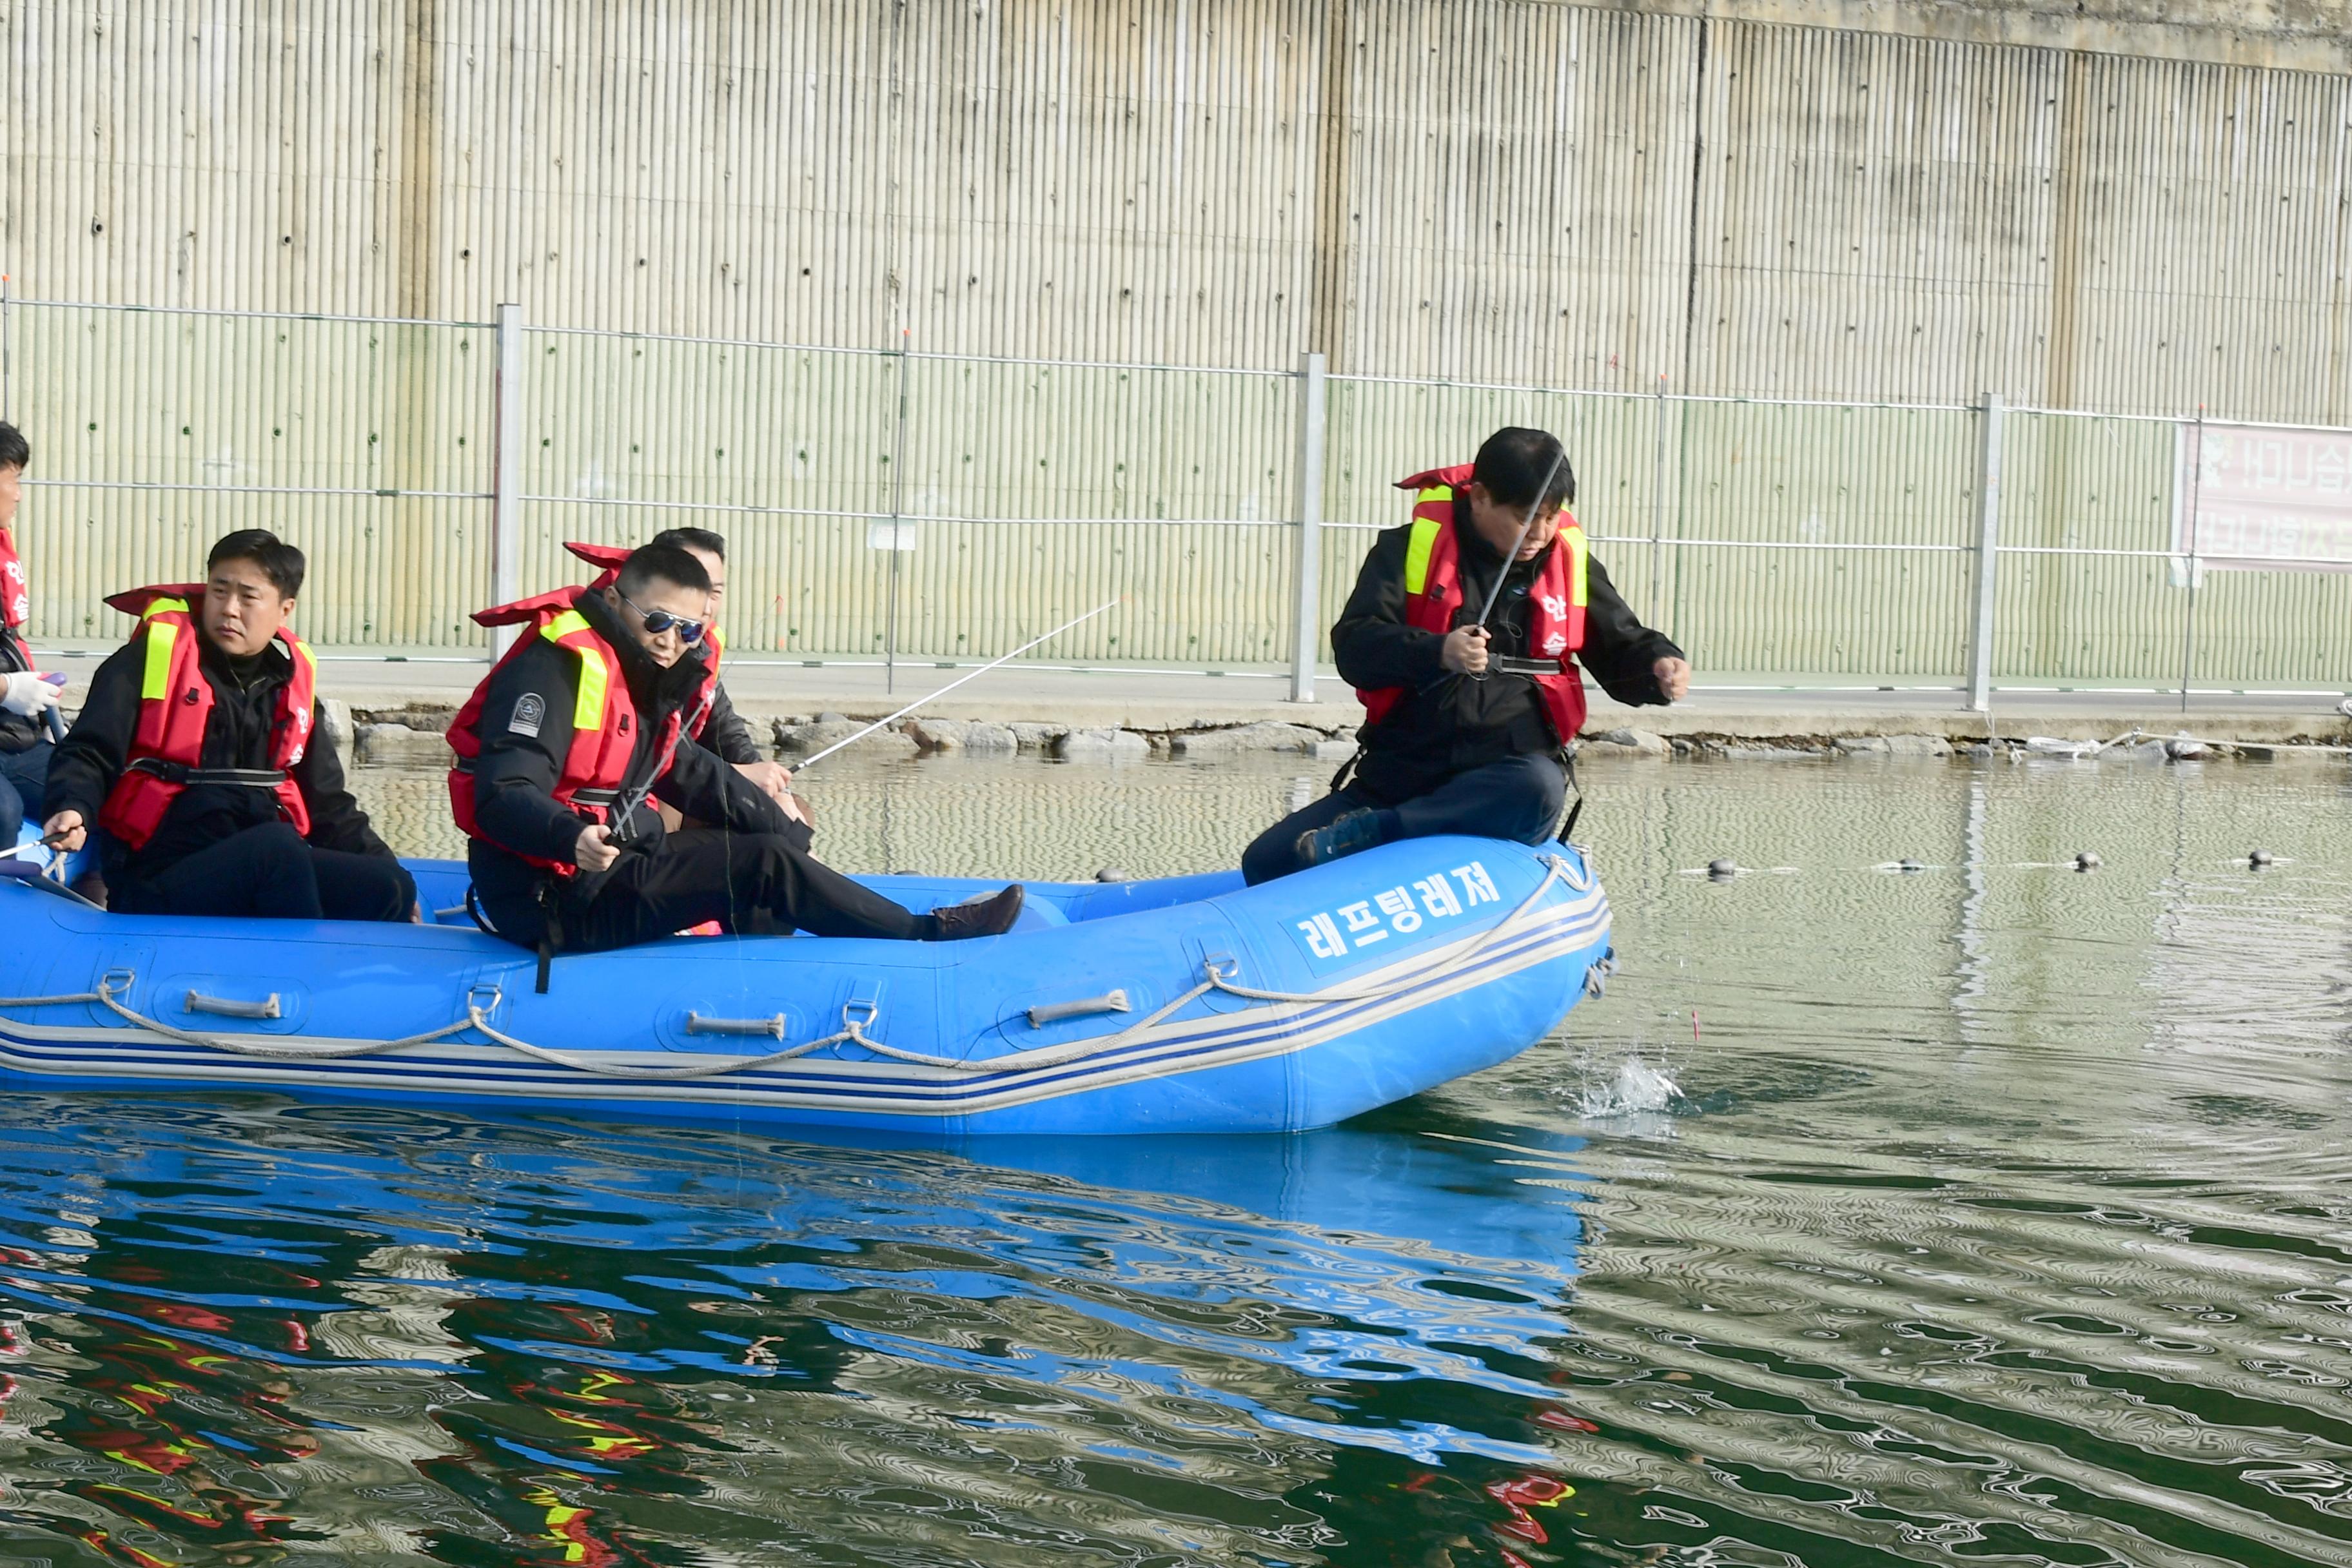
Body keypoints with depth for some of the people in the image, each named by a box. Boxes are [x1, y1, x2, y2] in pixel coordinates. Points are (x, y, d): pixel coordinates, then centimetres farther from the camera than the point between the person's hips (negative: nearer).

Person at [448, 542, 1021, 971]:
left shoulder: (643, 680, 12)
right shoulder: (556, 667, -18)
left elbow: (694, 775, 21)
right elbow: (503, 797, -28)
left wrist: (792, 839, 15)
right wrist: (572, 837, -46)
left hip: (602, 872, 11)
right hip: (551, 899, -11)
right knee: (764, 865, -13)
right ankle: (929, 934, -2)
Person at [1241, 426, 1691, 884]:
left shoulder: (1571, 561, 8)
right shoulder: (1408, 548, -1)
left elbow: (1620, 646, 18)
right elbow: (1354, 647, -12)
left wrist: (1659, 664, -7)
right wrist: (1438, 652, -31)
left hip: (1508, 768, 0)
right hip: (1397, 772, 0)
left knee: (1537, 792, -38)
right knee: (1267, 861, -11)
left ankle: (1368, 832, -27)